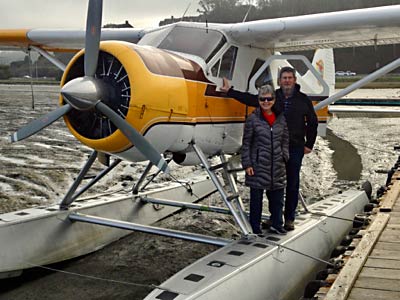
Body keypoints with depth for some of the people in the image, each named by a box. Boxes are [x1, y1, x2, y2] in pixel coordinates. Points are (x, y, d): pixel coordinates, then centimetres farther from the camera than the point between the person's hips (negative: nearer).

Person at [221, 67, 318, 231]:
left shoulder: (303, 100, 5)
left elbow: (312, 123, 9)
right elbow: (249, 98, 7)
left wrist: (309, 144, 6)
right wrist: (229, 91, 5)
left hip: (295, 148, -1)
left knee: (292, 184, 4)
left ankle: (289, 219, 15)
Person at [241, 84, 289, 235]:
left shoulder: (281, 118, 8)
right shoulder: (252, 119, -4)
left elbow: (285, 140, 15)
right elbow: (246, 143, -3)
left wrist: (285, 157, 7)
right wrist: (247, 164, -7)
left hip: (277, 166, 4)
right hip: (258, 165, -4)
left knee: (277, 197, 11)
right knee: (256, 198, 4)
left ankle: (276, 225, 27)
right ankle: (255, 228, 16)